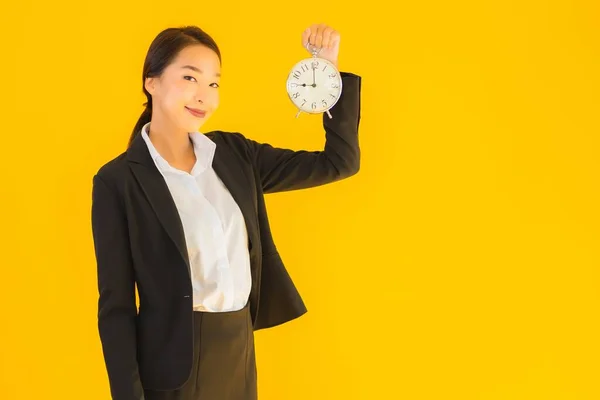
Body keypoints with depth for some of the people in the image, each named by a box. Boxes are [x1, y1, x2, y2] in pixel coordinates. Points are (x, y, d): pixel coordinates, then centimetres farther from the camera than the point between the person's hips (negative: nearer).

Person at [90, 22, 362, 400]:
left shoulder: (234, 153, 3)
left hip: (241, 352, 5)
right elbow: (115, 305, -9)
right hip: (174, 364, -5)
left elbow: (338, 162, 5)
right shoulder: (117, 180, -10)